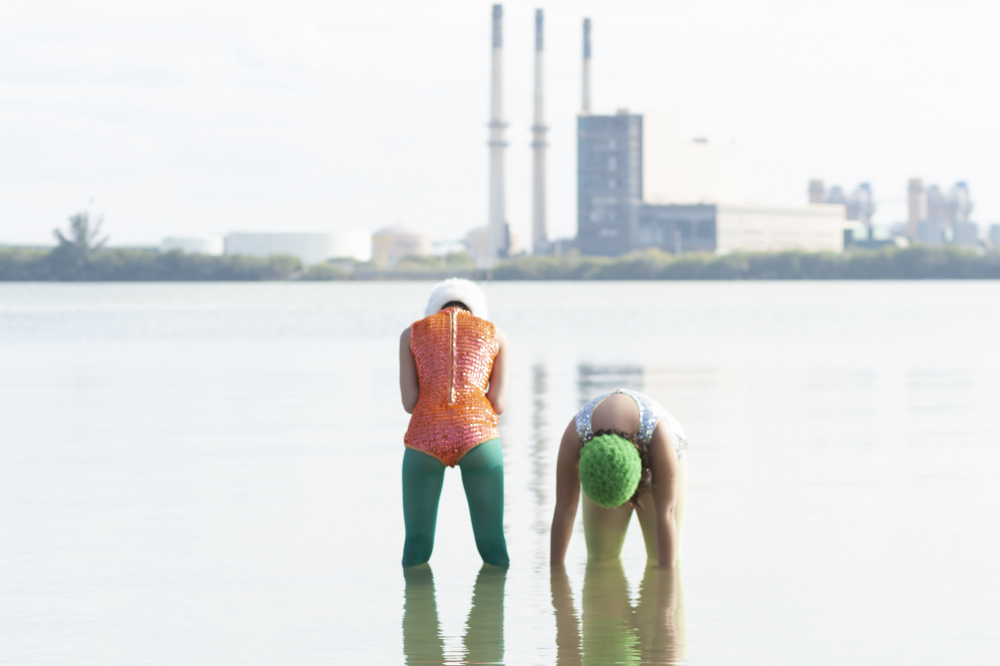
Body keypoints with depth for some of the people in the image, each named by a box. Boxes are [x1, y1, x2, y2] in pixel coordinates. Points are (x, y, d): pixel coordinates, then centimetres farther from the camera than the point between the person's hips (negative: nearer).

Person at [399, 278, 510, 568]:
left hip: (425, 438, 0)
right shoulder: (496, 335, 21)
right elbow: (498, 404, 12)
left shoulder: (411, 334, 20)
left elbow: (410, 403, 10)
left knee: (416, 550, 11)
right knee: (493, 549, 9)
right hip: (477, 435, 0)